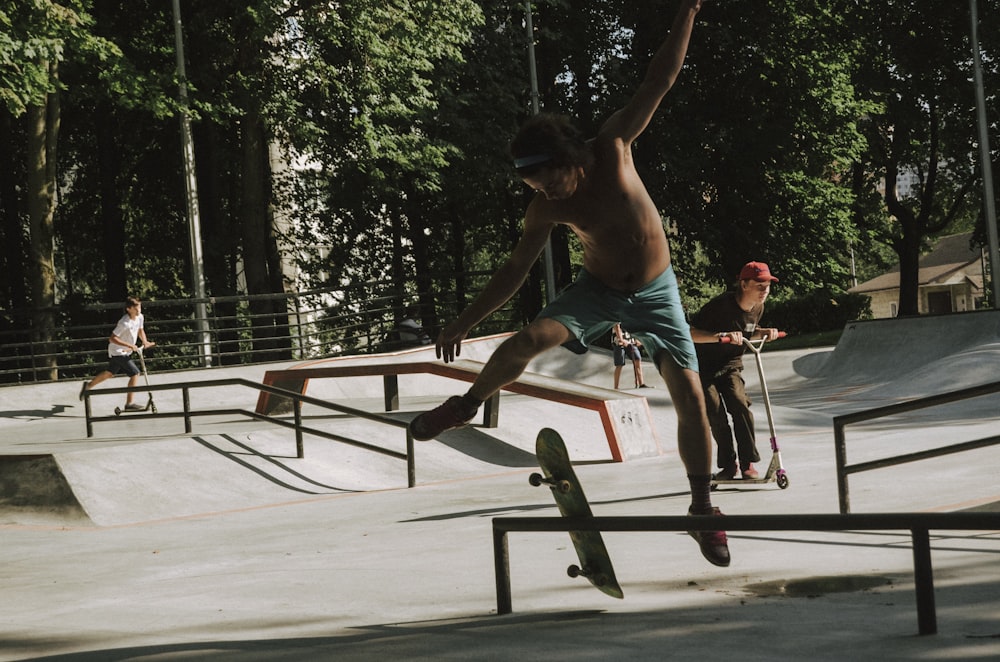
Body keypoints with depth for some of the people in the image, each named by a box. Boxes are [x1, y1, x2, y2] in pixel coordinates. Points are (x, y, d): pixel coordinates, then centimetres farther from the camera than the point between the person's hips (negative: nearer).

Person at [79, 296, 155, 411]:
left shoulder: (140, 317, -3)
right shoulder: (125, 323, -28)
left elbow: (140, 331, 15)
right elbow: (112, 338, -28)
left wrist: (145, 342, -4)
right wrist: (130, 345, -33)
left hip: (125, 352, 9)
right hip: (117, 352, -9)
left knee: (110, 373, 25)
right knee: (135, 373, -15)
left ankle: (88, 385, 44)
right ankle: (129, 404, -10)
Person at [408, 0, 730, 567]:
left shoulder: (613, 148, -18)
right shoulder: (546, 211, -13)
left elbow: (659, 81, -17)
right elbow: (514, 271, -3)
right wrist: (465, 323, -3)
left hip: (655, 291, -1)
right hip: (598, 289, 1)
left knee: (691, 397, -9)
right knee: (528, 340, -24)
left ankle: (704, 508, 6)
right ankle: (467, 404, 2)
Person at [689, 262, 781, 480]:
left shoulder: (757, 308, -5)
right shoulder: (721, 305, -27)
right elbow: (691, 333, -30)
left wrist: (764, 332, -5)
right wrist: (721, 336, -42)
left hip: (731, 366, 4)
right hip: (705, 366, -4)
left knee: (740, 404, -18)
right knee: (715, 412, -15)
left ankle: (748, 464, -14)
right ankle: (727, 465, 0)